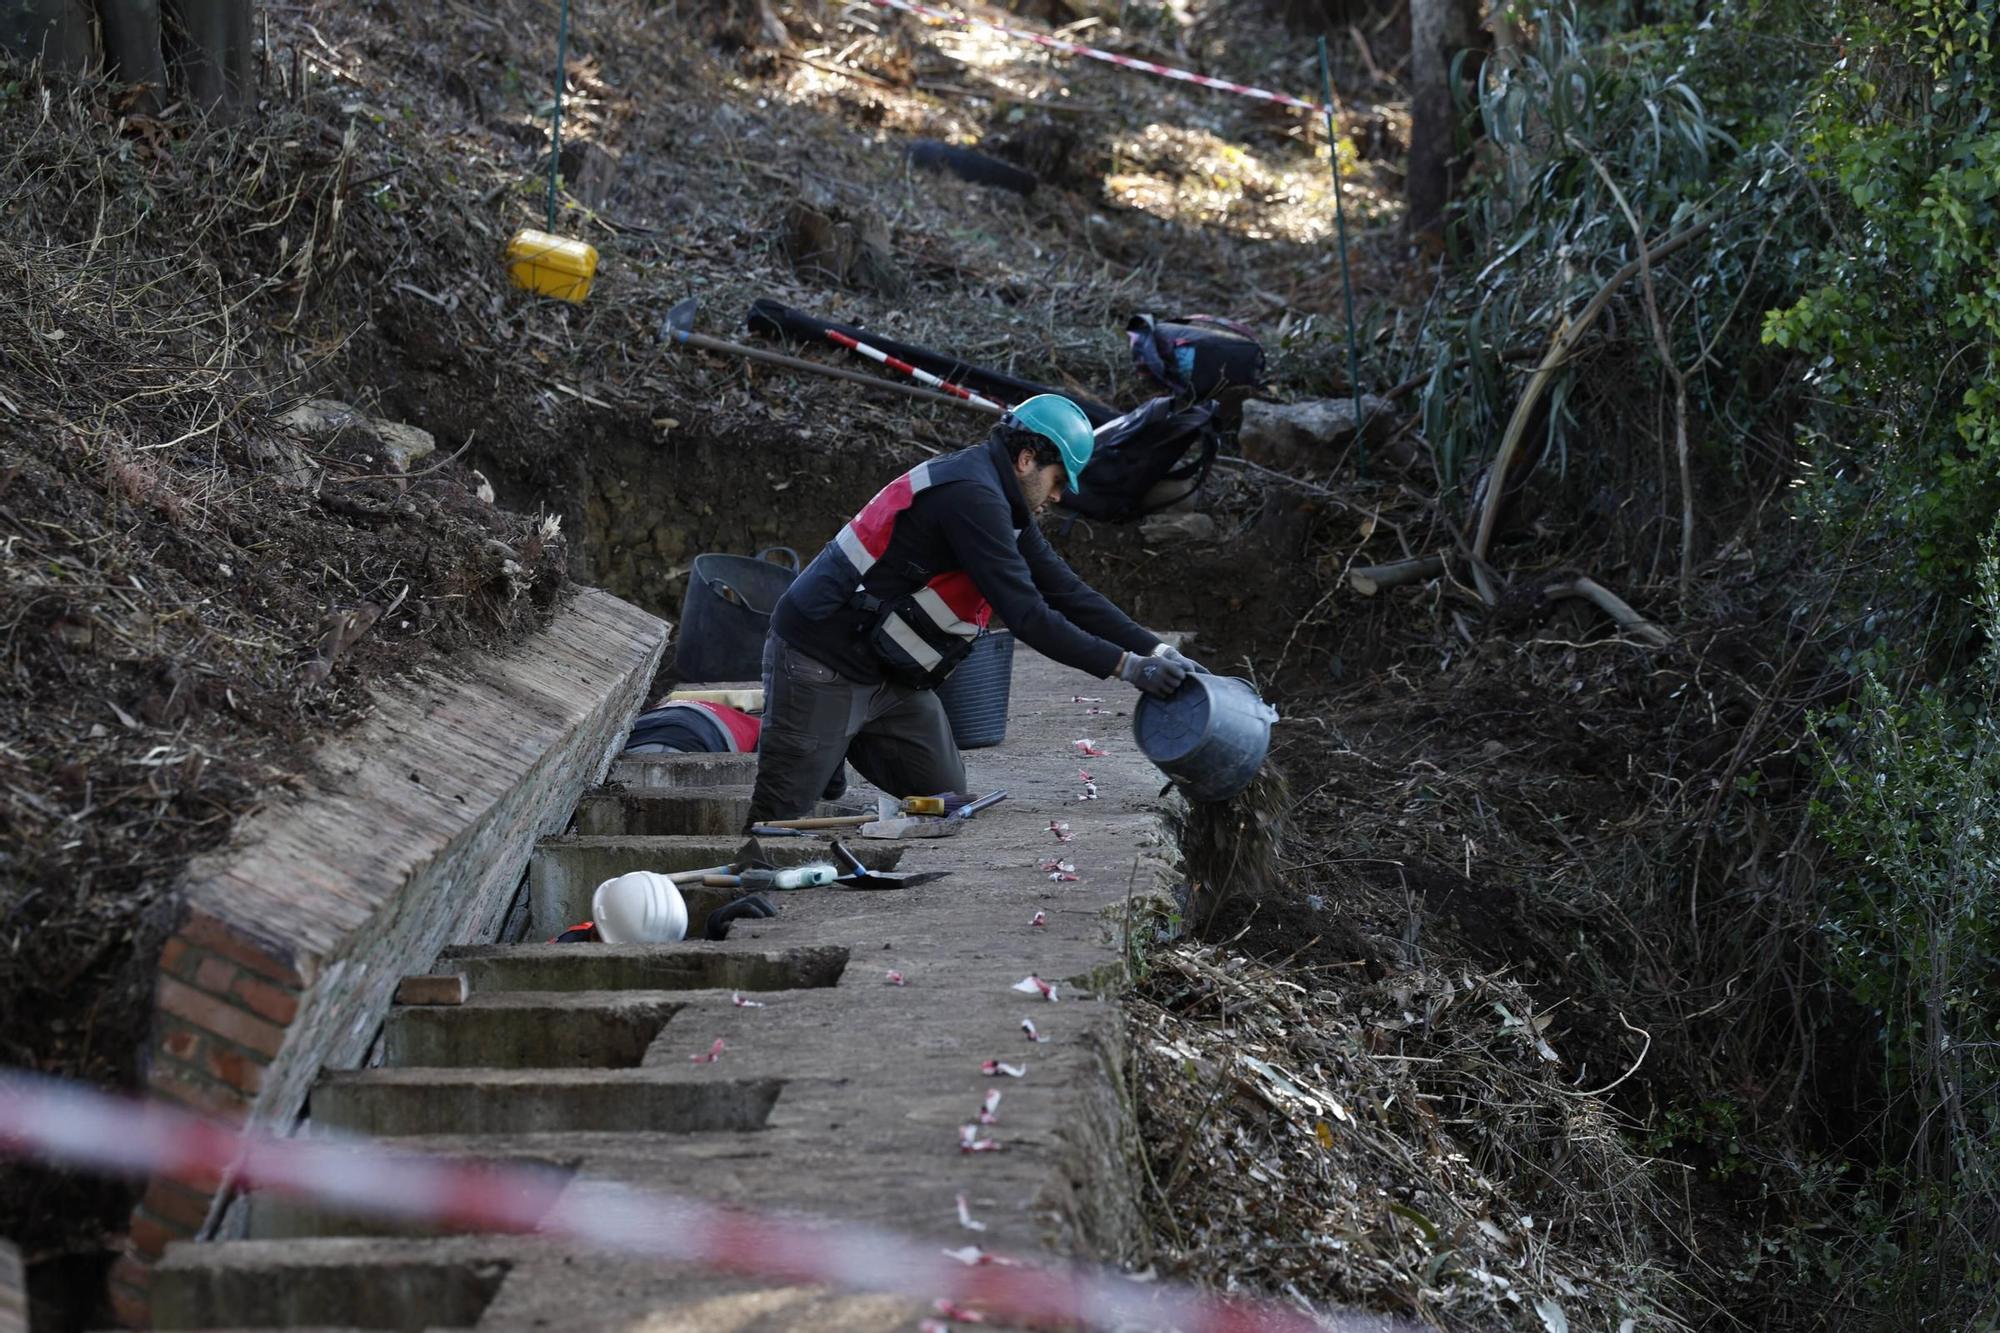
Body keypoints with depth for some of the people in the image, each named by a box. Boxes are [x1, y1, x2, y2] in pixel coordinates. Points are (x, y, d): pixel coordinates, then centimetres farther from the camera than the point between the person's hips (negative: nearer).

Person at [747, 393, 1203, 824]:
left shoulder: (995, 500, 10)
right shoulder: (972, 495, -22)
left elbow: (1065, 590, 13)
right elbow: (1025, 614, -25)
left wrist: (1154, 651, 7)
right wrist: (1126, 665, -20)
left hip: (889, 676, 10)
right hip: (822, 666, -10)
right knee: (778, 819, -7)